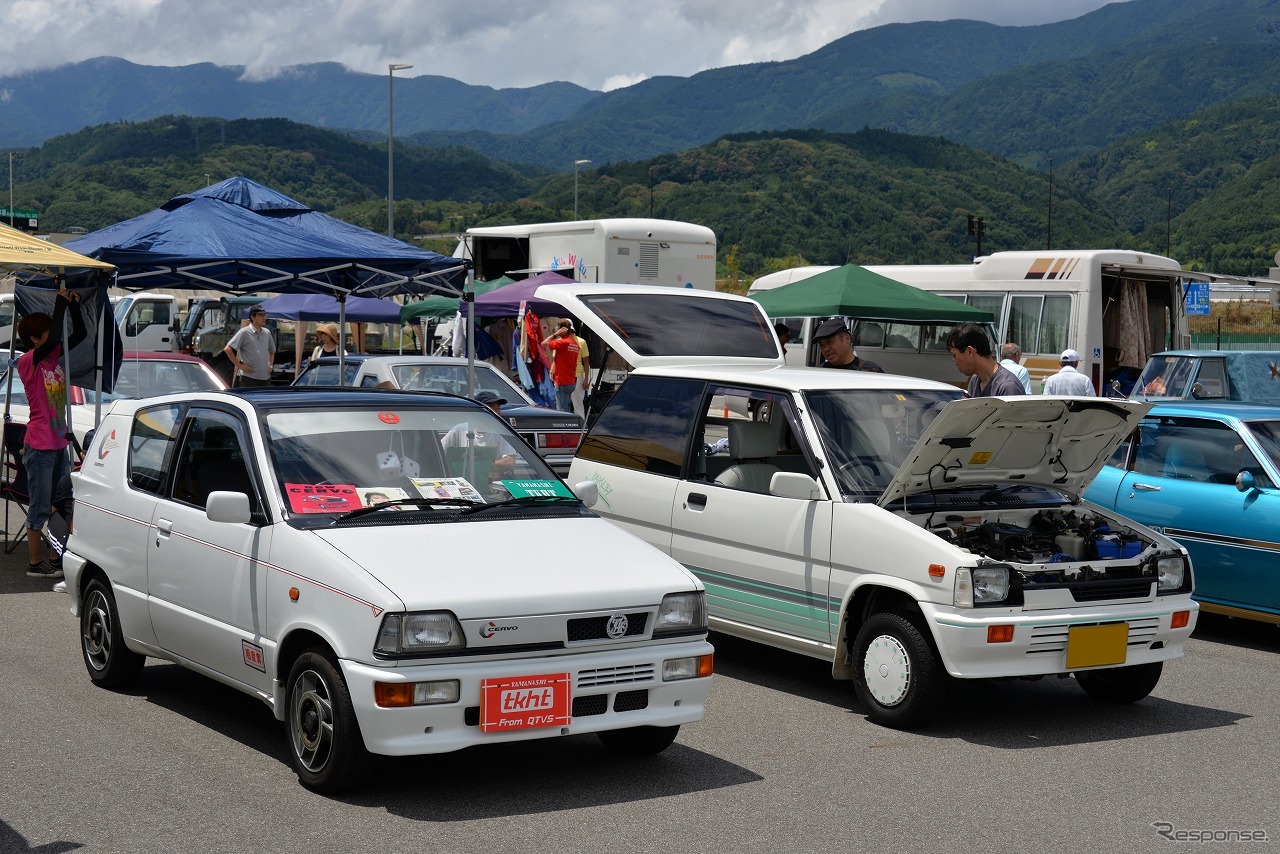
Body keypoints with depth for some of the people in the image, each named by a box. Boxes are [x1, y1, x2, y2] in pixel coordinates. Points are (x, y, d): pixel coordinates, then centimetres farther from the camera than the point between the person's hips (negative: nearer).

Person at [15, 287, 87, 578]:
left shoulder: (55, 355, 8)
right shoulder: (27, 361, -14)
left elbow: (79, 334, 12)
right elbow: (53, 340, -30)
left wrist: (74, 304, -2)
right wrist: (60, 303, -23)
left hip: (59, 443, 8)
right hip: (39, 446, -8)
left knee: (63, 503, 14)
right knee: (40, 506, -2)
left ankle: (57, 557, 24)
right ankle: (35, 563, 6)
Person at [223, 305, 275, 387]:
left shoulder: (267, 333, 13)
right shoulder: (244, 332, -6)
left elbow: (272, 351, 29)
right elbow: (227, 349, -11)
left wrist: (270, 365, 14)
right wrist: (240, 365, -11)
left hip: (265, 377, 6)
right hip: (248, 378, -6)